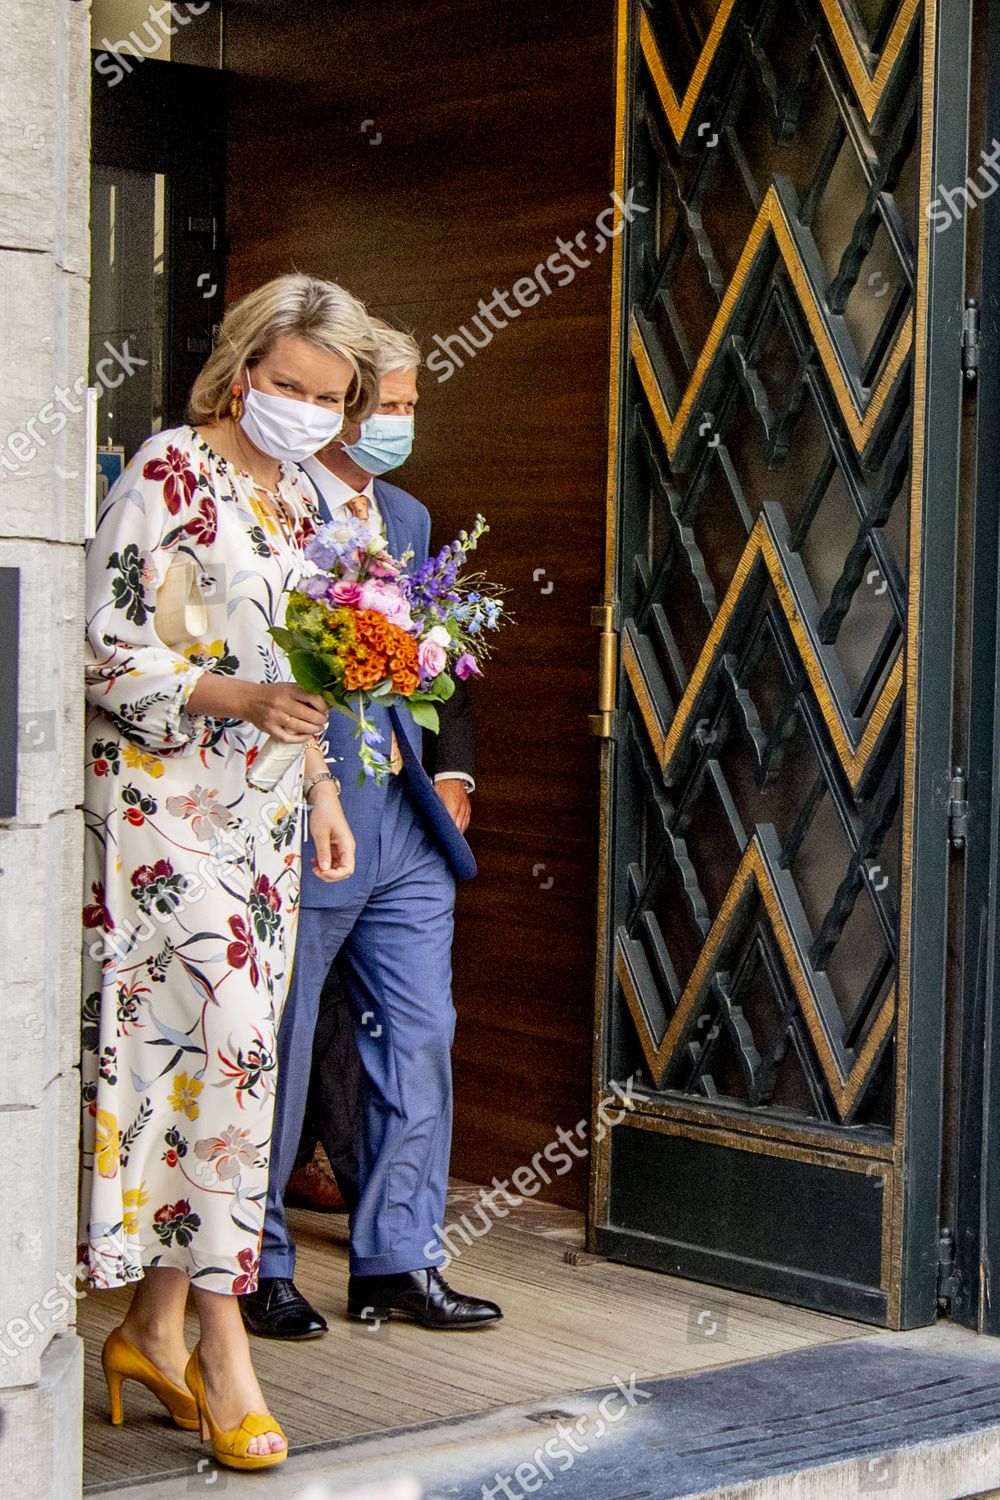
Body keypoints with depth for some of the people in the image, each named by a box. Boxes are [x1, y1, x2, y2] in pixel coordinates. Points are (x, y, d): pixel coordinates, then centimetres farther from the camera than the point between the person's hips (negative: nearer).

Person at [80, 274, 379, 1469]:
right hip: (164, 801, -7)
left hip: (262, 811, 7)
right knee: (227, 1042, -14)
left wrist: (320, 790, 19)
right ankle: (222, 1344, -7)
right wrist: (242, 700, -23)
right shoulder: (168, 475, -8)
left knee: (222, 1052, 6)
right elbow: (109, 654, -13)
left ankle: (153, 1326, 15)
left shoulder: (296, 499, 15)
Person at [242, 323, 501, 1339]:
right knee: (274, 1053, 3)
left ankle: (397, 1262, 19)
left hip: (406, 832, 7)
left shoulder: (407, 517, 17)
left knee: (420, 1039, 8)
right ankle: (255, 1268, 17)